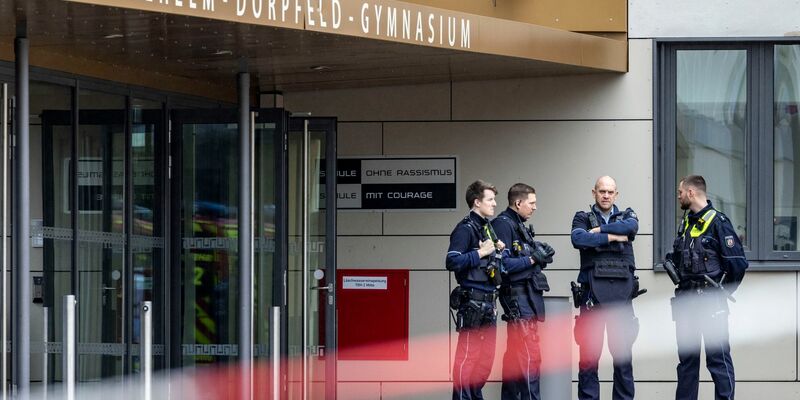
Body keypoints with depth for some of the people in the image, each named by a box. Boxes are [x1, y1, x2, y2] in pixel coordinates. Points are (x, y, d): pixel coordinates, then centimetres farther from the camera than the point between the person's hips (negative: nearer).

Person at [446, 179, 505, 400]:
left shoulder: (487, 227, 17)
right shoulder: (466, 229, -11)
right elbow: (452, 261, -21)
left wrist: (498, 251, 7)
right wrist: (480, 253, -18)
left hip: (487, 303, 9)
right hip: (472, 301, -9)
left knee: (486, 357, 12)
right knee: (468, 356, -8)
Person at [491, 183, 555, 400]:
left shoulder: (520, 226, 19)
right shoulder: (503, 225, -11)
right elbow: (503, 264, -19)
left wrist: (541, 256, 5)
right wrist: (533, 259, -16)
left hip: (528, 294, 10)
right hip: (517, 295, -10)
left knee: (515, 353, 12)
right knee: (530, 356, -13)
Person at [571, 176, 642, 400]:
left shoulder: (626, 216, 18)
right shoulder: (583, 218, 13)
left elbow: (631, 227, -7)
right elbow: (578, 239, -9)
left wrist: (599, 230, -6)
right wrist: (611, 237, -7)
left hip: (622, 290, 1)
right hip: (593, 289, -1)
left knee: (623, 352, 0)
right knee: (589, 354, -4)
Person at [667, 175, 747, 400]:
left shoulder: (718, 222, -10)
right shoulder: (686, 222, 14)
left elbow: (737, 262, -13)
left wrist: (724, 291, -5)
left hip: (710, 303, -8)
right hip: (685, 301, 8)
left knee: (718, 357, -7)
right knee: (686, 357, 11)